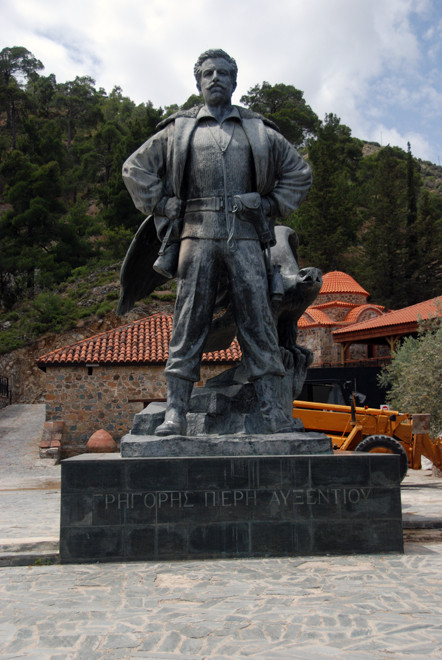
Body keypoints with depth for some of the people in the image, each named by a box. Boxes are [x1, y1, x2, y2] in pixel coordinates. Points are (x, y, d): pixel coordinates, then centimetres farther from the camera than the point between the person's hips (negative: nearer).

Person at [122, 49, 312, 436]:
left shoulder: (259, 131, 19)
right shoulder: (178, 129, 17)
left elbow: (299, 172, 24)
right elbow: (135, 169, 19)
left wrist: (272, 207, 11)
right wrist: (162, 207, 8)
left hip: (245, 235, 1)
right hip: (197, 234, 0)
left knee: (258, 321, -4)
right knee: (189, 323, -5)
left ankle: (274, 412, -1)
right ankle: (176, 413, -3)